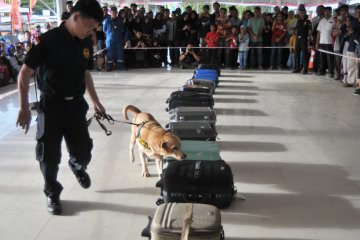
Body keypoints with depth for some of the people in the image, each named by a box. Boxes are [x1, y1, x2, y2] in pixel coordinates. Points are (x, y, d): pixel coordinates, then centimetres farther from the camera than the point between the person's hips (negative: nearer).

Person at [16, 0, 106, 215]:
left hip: (76, 104, 4)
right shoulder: (48, 40, -15)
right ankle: (53, 195, 28)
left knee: (83, 152, 9)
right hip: (51, 105, -4)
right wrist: (24, 108, -15)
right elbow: (25, 74, -11)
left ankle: (78, 166, 46)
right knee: (50, 156, 4)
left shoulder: (86, 43, 2)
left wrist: (95, 101, 14)